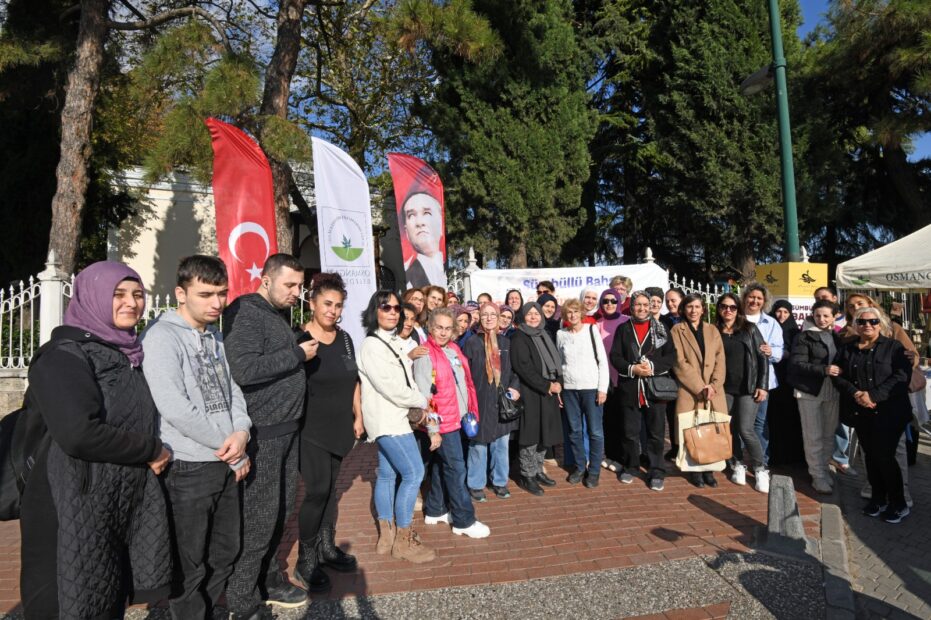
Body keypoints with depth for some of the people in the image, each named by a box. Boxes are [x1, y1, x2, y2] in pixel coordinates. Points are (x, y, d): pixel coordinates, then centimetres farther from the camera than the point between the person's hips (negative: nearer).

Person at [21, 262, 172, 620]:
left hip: (130, 500, 7)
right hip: (74, 507, -7)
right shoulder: (65, 355, -14)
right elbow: (79, 434, -27)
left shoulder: (130, 352, 8)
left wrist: (153, 453, 2)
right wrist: (152, 451, -16)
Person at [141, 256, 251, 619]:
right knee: (189, 566, 8)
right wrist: (232, 447, -12)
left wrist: (242, 432, -9)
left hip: (226, 465, 7)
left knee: (225, 554, 19)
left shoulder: (214, 335, 10)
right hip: (187, 469, -7)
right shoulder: (162, 337, -14)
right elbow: (176, 409, -22)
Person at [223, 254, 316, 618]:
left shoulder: (278, 315, 15)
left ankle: (269, 580, 35)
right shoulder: (245, 312, -14)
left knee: (280, 511, 18)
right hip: (261, 433, -9)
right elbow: (243, 370, -27)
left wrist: (301, 353, 3)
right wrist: (297, 354, -21)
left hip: (286, 429, 9)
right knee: (259, 518, 1)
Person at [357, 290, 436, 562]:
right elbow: (391, 388, -19)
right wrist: (424, 402, -7)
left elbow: (408, 381, 10)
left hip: (396, 418, 8)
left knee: (387, 474, 13)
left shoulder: (397, 342, 13)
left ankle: (387, 535, 24)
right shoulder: (372, 345, -14)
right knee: (414, 473, -8)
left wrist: (423, 408, 1)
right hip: (387, 420, -8)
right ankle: (403, 541, 4)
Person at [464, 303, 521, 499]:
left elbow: (513, 369, 14)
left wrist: (515, 387, -5)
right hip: (480, 402, -3)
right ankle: (476, 485, 19)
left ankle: (500, 482, 27)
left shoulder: (505, 342, 9)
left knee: (502, 444, 11)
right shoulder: (471, 343, -2)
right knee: (479, 445, 3)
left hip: (503, 402, 4)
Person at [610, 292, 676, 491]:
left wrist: (653, 367, -16)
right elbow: (615, 356, 2)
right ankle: (631, 467, 27)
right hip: (630, 388, 1)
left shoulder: (661, 329, 6)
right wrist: (631, 368, -15)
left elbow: (671, 356, -1)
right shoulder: (623, 329, 8)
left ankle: (656, 472, 16)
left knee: (656, 433, 4)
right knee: (630, 432, 10)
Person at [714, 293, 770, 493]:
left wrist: (762, 385, -6)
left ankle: (760, 470, 7)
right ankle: (737, 466, 22)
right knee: (729, 429, 5)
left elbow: (762, 358, 0)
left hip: (748, 387, -2)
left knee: (746, 430, -8)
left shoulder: (749, 329, 1)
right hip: (724, 388, 2)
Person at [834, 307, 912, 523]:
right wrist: (856, 394, -12)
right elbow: (838, 377, 6)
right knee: (870, 455, 9)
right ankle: (878, 498, 23)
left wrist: (874, 396, -19)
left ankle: (898, 504, 11)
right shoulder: (847, 349, 12)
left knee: (884, 456, -6)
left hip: (888, 412, -4)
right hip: (860, 413, 4)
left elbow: (901, 376, -12)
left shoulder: (894, 347, -1)